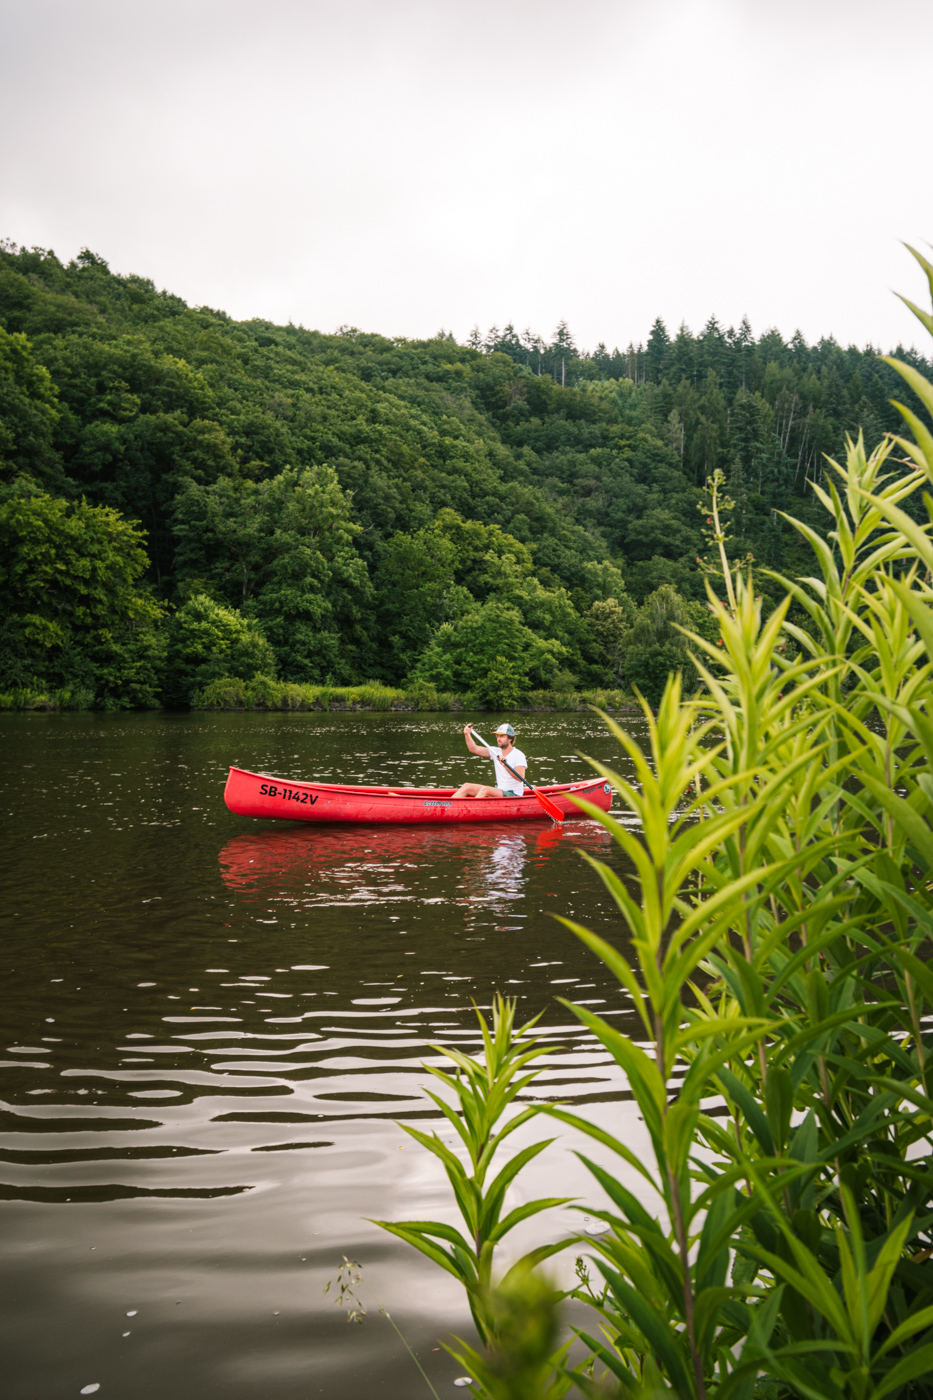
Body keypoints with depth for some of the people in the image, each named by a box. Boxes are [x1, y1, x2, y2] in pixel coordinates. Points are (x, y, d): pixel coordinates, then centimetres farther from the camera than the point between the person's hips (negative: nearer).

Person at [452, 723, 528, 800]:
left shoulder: (519, 755, -11)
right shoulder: (496, 752, 8)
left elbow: (520, 778, -23)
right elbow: (474, 749, 1)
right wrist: (467, 734, -15)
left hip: (513, 794, -7)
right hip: (499, 791, 7)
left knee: (485, 790, -31)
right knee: (467, 787, -5)